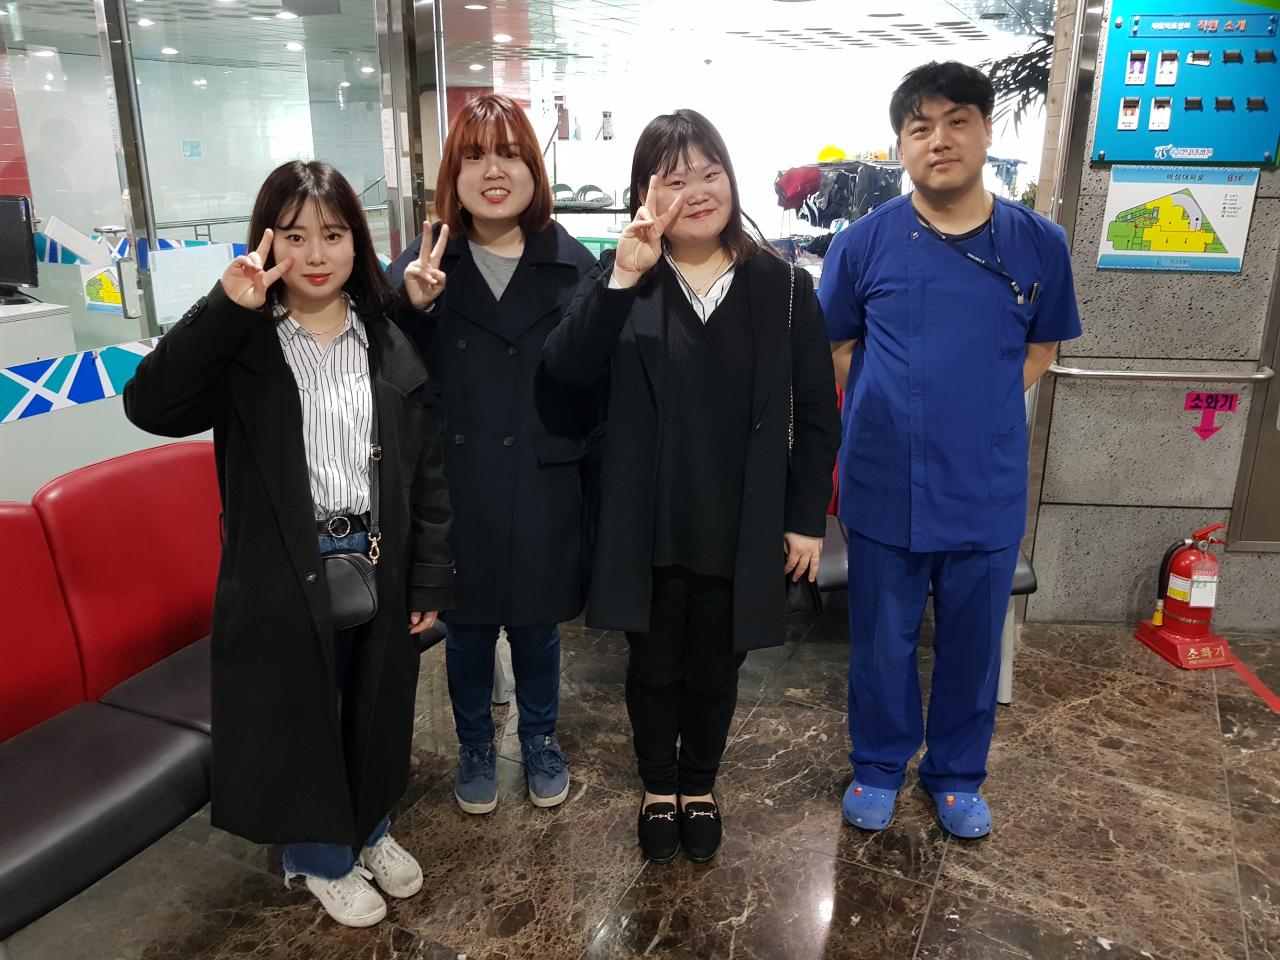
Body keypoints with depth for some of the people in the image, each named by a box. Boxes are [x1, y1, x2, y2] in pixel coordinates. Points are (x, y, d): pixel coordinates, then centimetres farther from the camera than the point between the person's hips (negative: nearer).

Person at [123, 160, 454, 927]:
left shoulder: (391, 342, 0)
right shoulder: (241, 344, -6)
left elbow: (429, 467, 0)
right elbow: (150, 406, -22)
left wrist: (430, 578, -1)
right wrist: (224, 309, -29)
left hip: (380, 566, 3)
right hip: (286, 572, -2)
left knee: (375, 710, 20)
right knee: (302, 718, 14)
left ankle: (372, 832, 46)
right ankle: (324, 858, 39)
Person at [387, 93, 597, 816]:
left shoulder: (572, 263, -4)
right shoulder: (425, 265, -4)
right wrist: (413, 308, -26)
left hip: (545, 485, 0)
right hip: (458, 485, 0)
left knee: (537, 621, 17)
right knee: (468, 625, 16)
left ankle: (542, 740, 42)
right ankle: (476, 746, 41)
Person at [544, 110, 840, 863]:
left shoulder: (782, 285, -3)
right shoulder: (622, 279, -4)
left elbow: (818, 412, 0)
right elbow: (568, 369, -20)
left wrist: (808, 516, -1)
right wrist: (623, 278, -30)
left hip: (740, 529, 1)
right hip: (648, 528, 0)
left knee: (715, 671, 17)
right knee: (654, 668, 17)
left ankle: (700, 787, 43)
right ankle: (658, 789, 42)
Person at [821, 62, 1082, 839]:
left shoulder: (1039, 243, -3)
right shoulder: (864, 242, -7)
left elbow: (1040, 350, 9)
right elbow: (837, 348, 5)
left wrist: (978, 413, -2)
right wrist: (897, 413, -2)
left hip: (988, 490, 1)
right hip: (885, 488, -1)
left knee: (973, 643, 16)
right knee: (882, 640, 14)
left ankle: (958, 774, 39)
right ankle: (879, 766, 38)